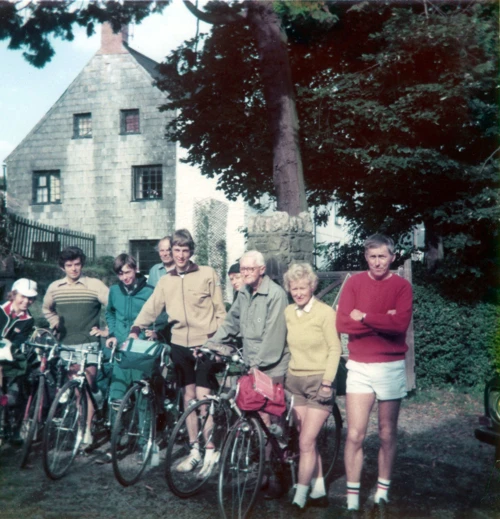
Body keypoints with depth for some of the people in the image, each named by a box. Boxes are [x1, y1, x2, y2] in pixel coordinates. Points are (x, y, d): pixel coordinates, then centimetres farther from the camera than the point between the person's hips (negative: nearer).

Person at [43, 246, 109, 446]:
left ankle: (87, 429, -3)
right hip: (66, 344, 4)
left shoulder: (94, 285, -6)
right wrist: (55, 324, 10)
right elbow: (46, 309, 25)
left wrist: (106, 330, -9)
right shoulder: (54, 287, 6)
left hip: (88, 344, -4)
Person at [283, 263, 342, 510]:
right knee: (308, 441, 10)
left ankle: (299, 498, 1)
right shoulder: (288, 312, 5)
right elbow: (288, 346, 11)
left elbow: (334, 349, -11)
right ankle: (319, 492, 21)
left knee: (306, 442, -7)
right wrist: (283, 375, 7)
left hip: (318, 382, -5)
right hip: (295, 381, 5)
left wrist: (327, 382, -16)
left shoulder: (325, 312, -11)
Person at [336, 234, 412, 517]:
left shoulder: (402, 286, -2)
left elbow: (401, 324, -17)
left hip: (391, 367, 0)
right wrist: (383, 321, -14)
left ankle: (382, 494, 24)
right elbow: (343, 323, -9)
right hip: (359, 367, 0)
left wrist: (364, 317, -13)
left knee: (387, 434, 10)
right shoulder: (354, 283, 2)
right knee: (355, 435, -4)